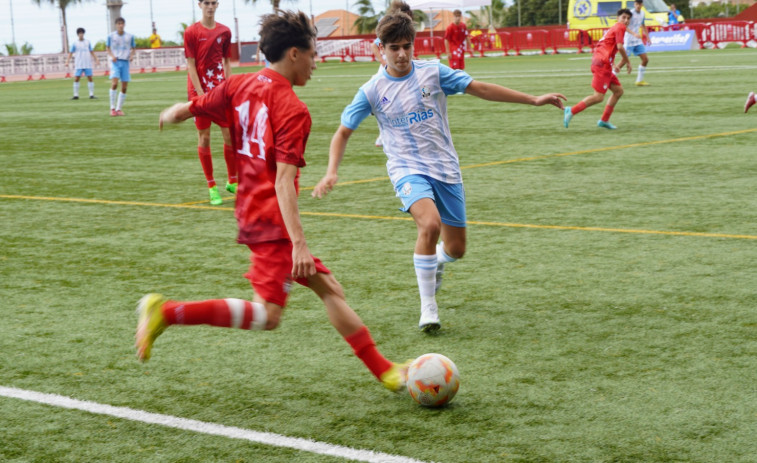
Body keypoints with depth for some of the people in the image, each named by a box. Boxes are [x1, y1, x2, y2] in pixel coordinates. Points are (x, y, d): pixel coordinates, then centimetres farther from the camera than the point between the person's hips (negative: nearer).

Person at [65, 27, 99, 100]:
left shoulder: (87, 42, 9)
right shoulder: (74, 44, 3)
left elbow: (92, 52, 14)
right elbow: (71, 53, 1)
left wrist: (96, 60, 8)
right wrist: (67, 62, -12)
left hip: (87, 64, 1)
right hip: (78, 65, -1)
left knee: (90, 78, -3)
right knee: (76, 79, -5)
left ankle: (91, 95, 2)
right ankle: (76, 95, 1)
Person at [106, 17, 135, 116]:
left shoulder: (130, 36, 5)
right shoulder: (111, 36, 1)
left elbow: (132, 49, 15)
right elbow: (108, 48, 10)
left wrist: (131, 55, -5)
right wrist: (112, 56, -8)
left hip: (125, 62, 3)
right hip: (115, 62, -3)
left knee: (124, 87, 1)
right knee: (114, 83, -20)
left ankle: (119, 108, 12)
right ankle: (112, 108, -12)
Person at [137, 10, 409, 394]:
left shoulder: (240, 85, 7)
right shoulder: (293, 110, -16)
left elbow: (189, 109, 14)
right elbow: (283, 180, -24)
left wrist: (171, 115, 39)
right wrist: (298, 243, -27)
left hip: (251, 209, 10)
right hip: (271, 218, -10)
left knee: (328, 288, 12)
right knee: (268, 314, -13)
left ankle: (384, 370, 17)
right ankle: (166, 312, -15)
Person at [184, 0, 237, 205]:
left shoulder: (225, 31, 6)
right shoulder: (191, 32, -4)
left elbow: (227, 62, 11)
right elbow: (191, 65, -7)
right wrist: (200, 94, -13)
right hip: (199, 91, -3)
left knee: (230, 135, 0)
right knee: (204, 138, 1)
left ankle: (232, 181, 15)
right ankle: (211, 187, 8)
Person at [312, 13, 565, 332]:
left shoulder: (433, 72, -1)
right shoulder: (372, 91, -3)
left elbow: (479, 88, 2)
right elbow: (344, 132, 4)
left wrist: (533, 100, 1)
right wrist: (332, 172, -10)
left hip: (446, 168, 3)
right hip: (407, 168, -3)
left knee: (456, 248, 6)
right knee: (430, 224, -31)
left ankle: (437, 262, 47)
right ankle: (428, 308, -18)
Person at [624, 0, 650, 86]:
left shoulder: (642, 13, 7)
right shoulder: (631, 13, -15)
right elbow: (625, 27, -23)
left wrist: (647, 36, 20)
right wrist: (634, 34, -34)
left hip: (638, 41, 7)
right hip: (629, 41, -7)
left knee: (645, 60, 3)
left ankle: (639, 80, 12)